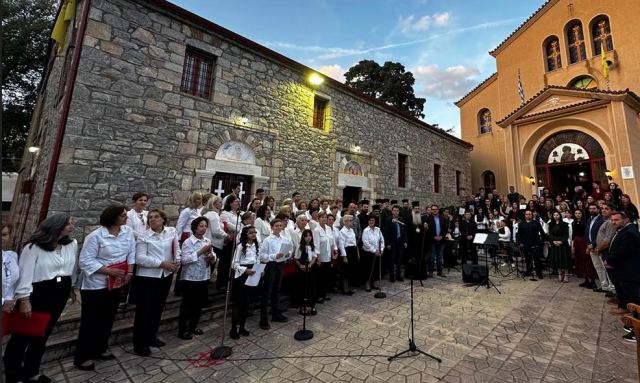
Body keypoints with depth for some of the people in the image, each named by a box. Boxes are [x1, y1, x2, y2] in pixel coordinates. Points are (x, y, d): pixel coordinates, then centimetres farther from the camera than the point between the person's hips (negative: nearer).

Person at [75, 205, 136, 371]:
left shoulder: (128, 231, -5)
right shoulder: (95, 236, -19)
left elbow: (131, 252, 3)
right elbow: (85, 261, -18)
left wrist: (129, 272, -6)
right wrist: (109, 271, -23)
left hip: (116, 283, 6)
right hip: (96, 285, -5)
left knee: (108, 319, 19)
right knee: (90, 321, 7)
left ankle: (100, 350, 37)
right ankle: (82, 357, 26)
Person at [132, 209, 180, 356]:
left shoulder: (172, 231, 1)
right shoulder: (143, 236, -9)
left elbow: (177, 248, 6)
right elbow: (140, 258, -16)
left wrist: (177, 260, -13)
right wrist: (162, 263, -21)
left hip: (166, 276, 4)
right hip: (147, 277, -4)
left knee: (158, 308, 17)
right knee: (144, 310, 5)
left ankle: (151, 337, 36)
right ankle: (139, 343, 22)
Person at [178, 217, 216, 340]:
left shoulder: (208, 241, 5)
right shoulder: (188, 242, -12)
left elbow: (214, 259, 10)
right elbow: (184, 259, -21)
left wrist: (211, 256, -13)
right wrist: (201, 252, -24)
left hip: (203, 278, 6)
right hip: (190, 278, -6)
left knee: (199, 304, 17)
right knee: (187, 305, 6)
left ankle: (193, 327, 35)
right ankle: (182, 330, 22)